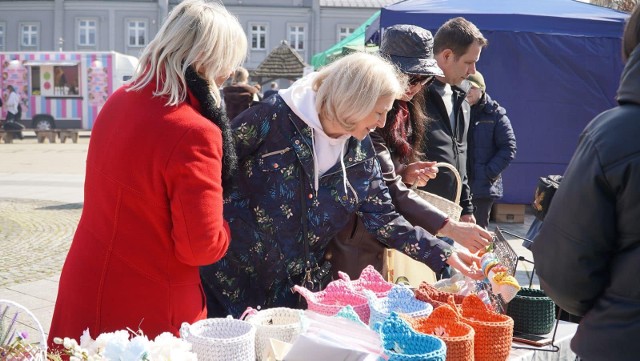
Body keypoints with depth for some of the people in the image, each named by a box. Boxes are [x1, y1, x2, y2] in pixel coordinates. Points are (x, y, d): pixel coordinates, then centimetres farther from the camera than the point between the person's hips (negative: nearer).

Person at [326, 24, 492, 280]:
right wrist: (450, 228, -30)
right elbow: (387, 188, -26)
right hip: (350, 239, -8)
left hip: (375, 243, 8)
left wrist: (405, 173, -5)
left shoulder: (402, 109, 8)